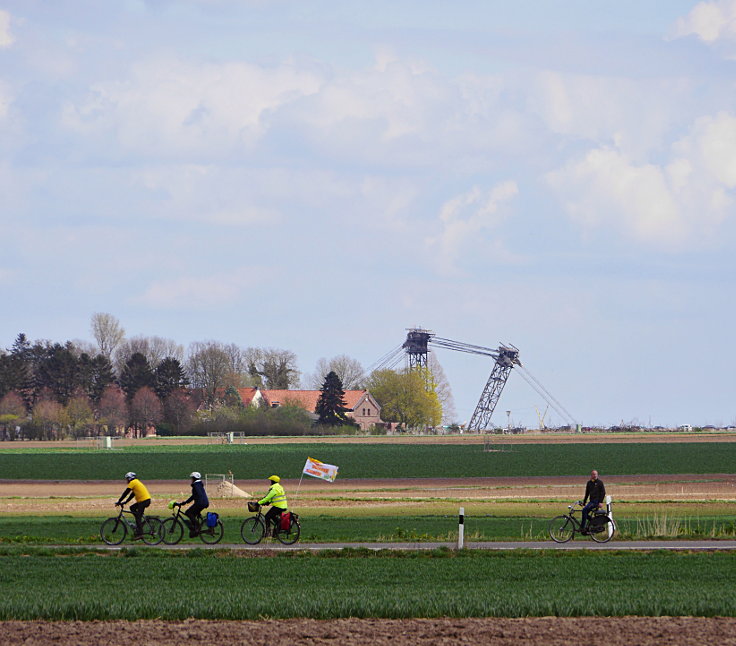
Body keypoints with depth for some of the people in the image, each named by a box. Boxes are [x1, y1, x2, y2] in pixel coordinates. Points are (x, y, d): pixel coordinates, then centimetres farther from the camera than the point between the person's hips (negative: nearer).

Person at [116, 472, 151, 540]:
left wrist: (119, 502, -3)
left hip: (144, 500, -9)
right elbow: (132, 494, 27)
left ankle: (139, 534, -11)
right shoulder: (137, 482, 23)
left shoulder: (132, 483, -6)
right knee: (132, 508, 18)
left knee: (138, 516, -8)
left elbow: (125, 493, -8)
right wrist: (125, 502, 24)